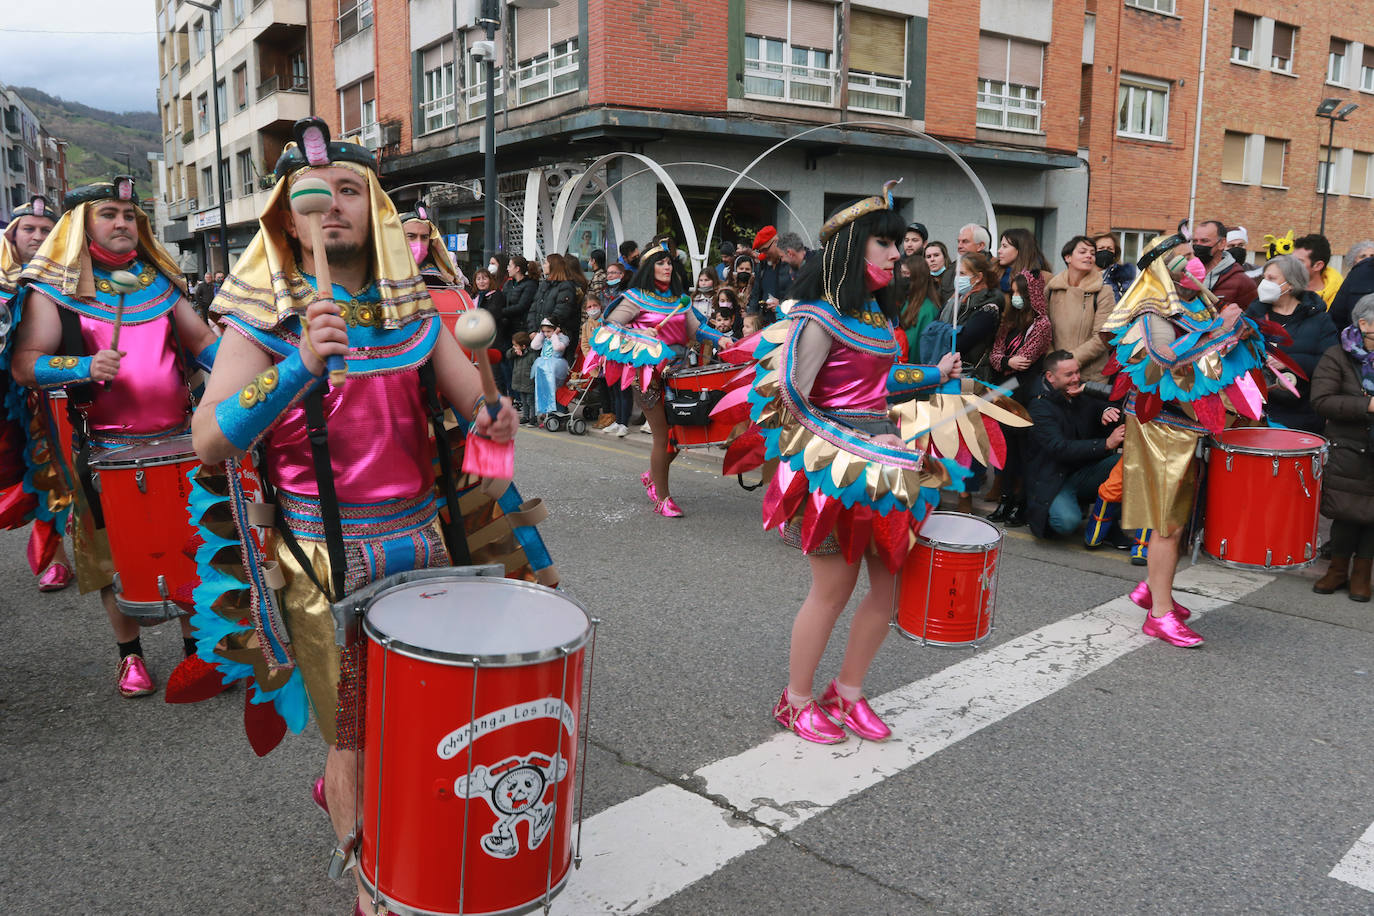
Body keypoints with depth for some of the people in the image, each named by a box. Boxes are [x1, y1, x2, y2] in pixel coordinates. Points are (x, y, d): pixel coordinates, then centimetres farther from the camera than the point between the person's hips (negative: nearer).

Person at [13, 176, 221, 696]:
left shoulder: (160, 279, 11)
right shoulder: (53, 287, 0)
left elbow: (202, 340, 15)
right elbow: (24, 365, -6)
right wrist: (85, 368, -23)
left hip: (176, 438, 3)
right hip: (106, 448, -2)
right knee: (115, 557, 7)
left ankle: (197, 647, 22)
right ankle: (129, 656, 24)